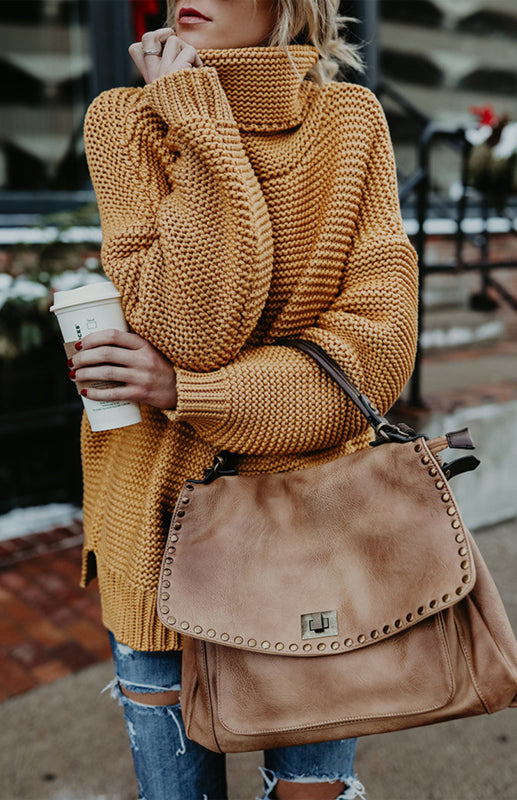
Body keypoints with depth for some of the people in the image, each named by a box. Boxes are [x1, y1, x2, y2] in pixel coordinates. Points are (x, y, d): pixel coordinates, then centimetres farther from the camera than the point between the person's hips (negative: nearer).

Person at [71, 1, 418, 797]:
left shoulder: (351, 121, -2)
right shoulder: (126, 120, -4)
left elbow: (378, 345, -12)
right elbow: (194, 328, -19)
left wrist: (187, 388, -18)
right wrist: (199, 121, -17)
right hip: (162, 516, 1)